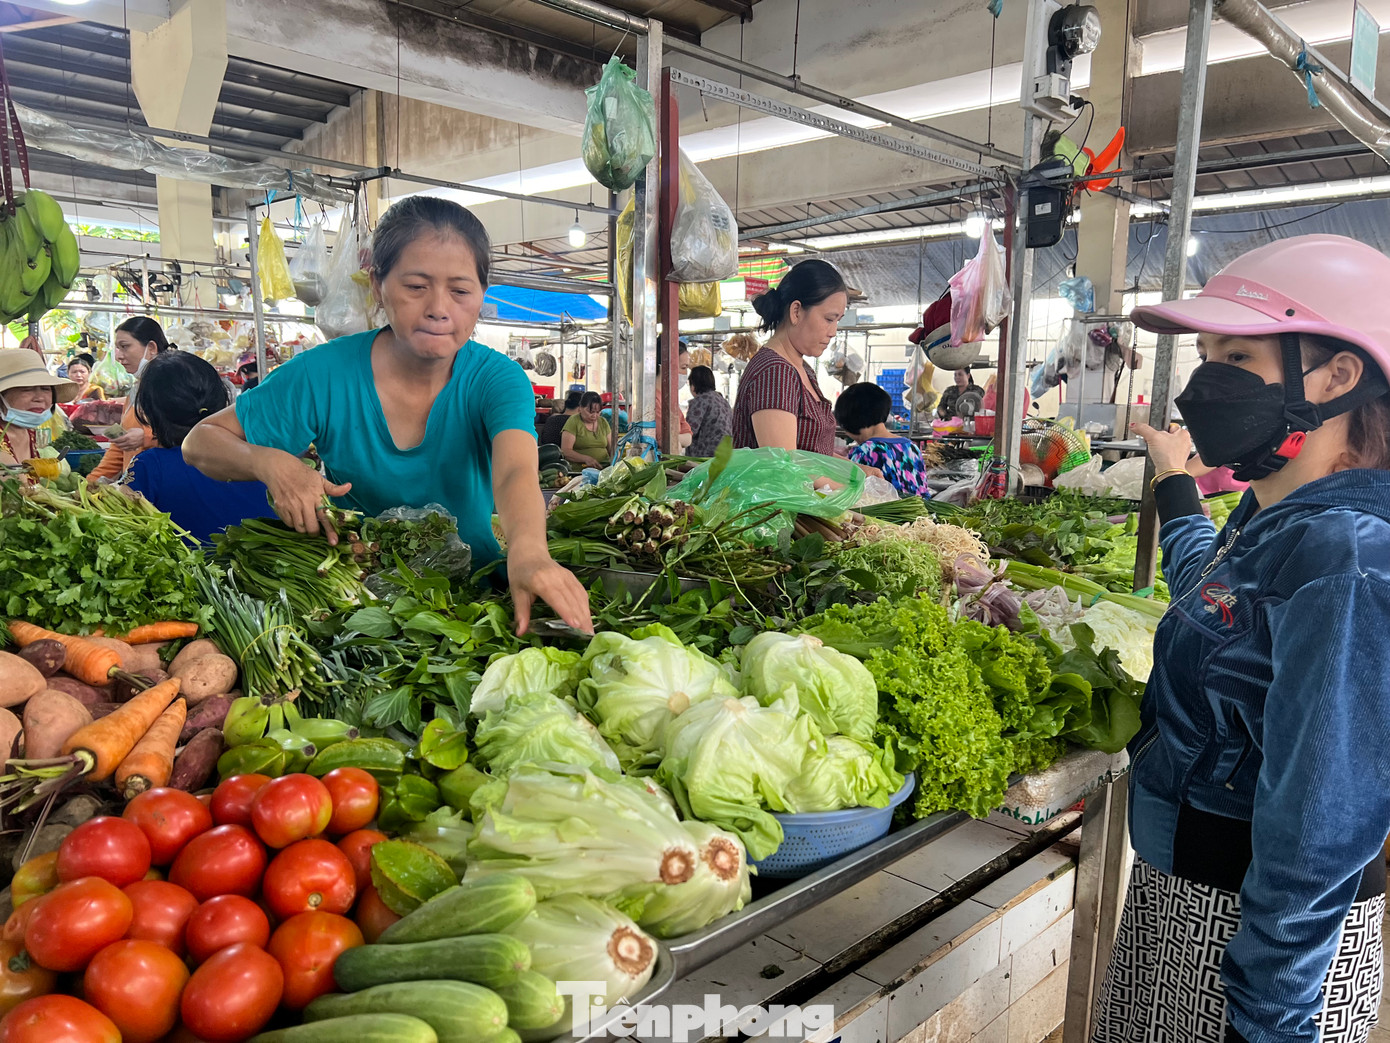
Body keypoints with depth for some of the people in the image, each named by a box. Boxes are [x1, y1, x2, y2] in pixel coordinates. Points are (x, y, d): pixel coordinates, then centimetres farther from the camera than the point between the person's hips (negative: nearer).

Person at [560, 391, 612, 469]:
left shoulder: (603, 422, 15)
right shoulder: (573, 422, 0)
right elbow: (565, 451, -9)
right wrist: (586, 459, -23)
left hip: (604, 468, 6)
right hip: (578, 468, -6)